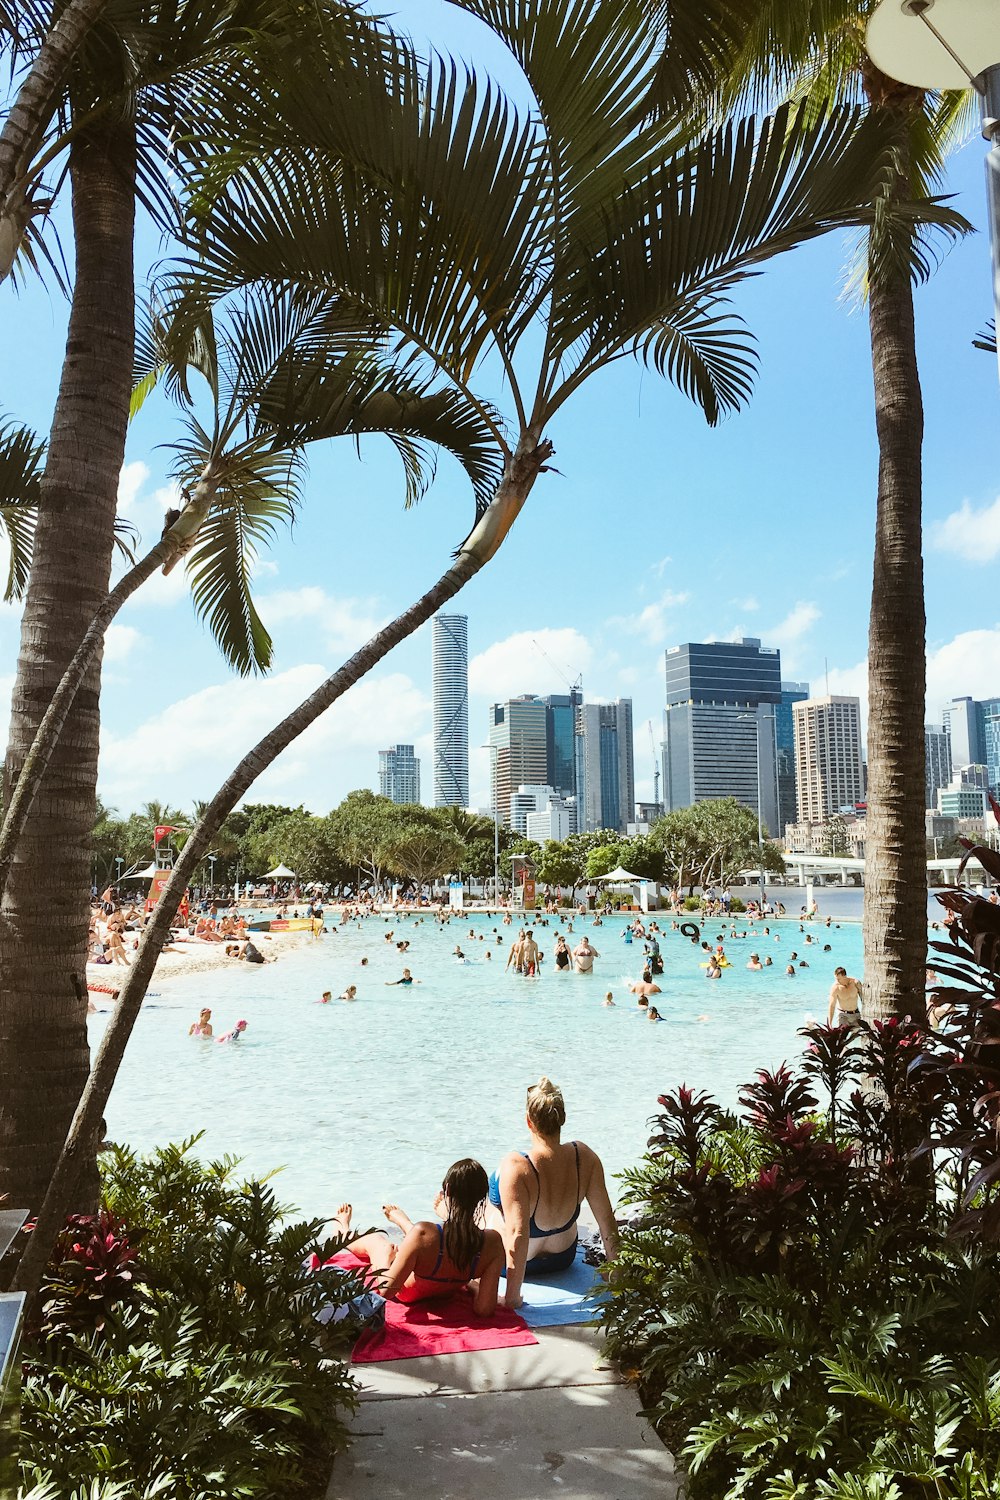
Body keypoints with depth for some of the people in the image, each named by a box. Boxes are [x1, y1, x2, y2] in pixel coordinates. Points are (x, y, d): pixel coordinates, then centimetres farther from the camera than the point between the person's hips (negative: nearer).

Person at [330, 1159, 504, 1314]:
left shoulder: (424, 1233, -41)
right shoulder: (493, 1242, -34)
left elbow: (386, 1291, -32)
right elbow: (485, 1309, -28)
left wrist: (385, 1260, -11)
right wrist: (472, 1283, -7)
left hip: (404, 1294, -3)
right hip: (444, 1295, 3)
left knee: (375, 1239, 28)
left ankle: (345, 1234, 63)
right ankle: (401, 1220, 67)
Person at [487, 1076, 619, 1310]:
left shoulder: (515, 1168, -38)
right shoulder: (584, 1156, -24)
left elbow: (518, 1234, -40)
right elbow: (606, 1218, -17)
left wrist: (512, 1297, -32)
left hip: (517, 1262, -4)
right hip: (564, 1258, 4)